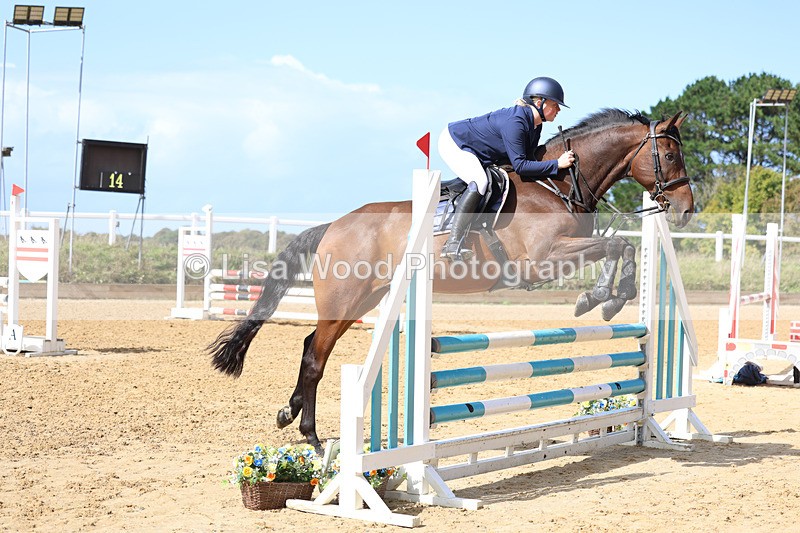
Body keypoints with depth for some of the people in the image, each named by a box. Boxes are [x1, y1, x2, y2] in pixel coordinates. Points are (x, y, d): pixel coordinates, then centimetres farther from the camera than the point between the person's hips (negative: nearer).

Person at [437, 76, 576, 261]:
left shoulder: (535, 125, -1)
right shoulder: (514, 122, -31)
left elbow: (527, 158, 5)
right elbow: (520, 166, -33)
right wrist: (557, 164, -31)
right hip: (453, 143, -11)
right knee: (479, 182, -32)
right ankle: (452, 244, -36)